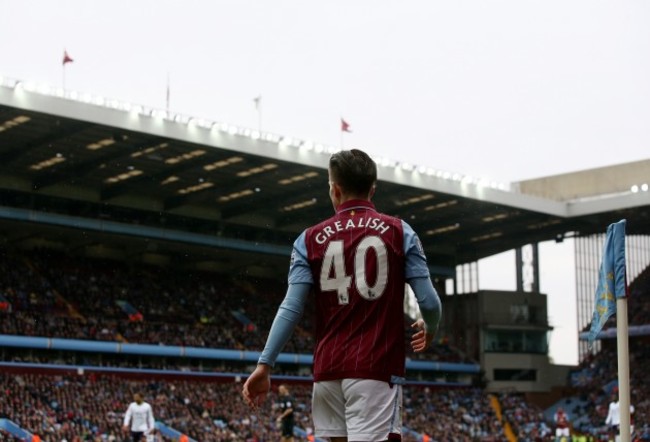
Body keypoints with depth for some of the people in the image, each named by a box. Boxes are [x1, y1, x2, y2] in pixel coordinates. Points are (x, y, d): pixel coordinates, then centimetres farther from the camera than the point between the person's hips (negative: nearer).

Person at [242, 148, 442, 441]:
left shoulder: (311, 239, 6)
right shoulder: (399, 232, 2)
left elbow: (291, 308, -3)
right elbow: (429, 301, -2)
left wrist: (264, 365, 0)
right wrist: (430, 329, 20)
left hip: (328, 369, 3)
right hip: (377, 368, -3)